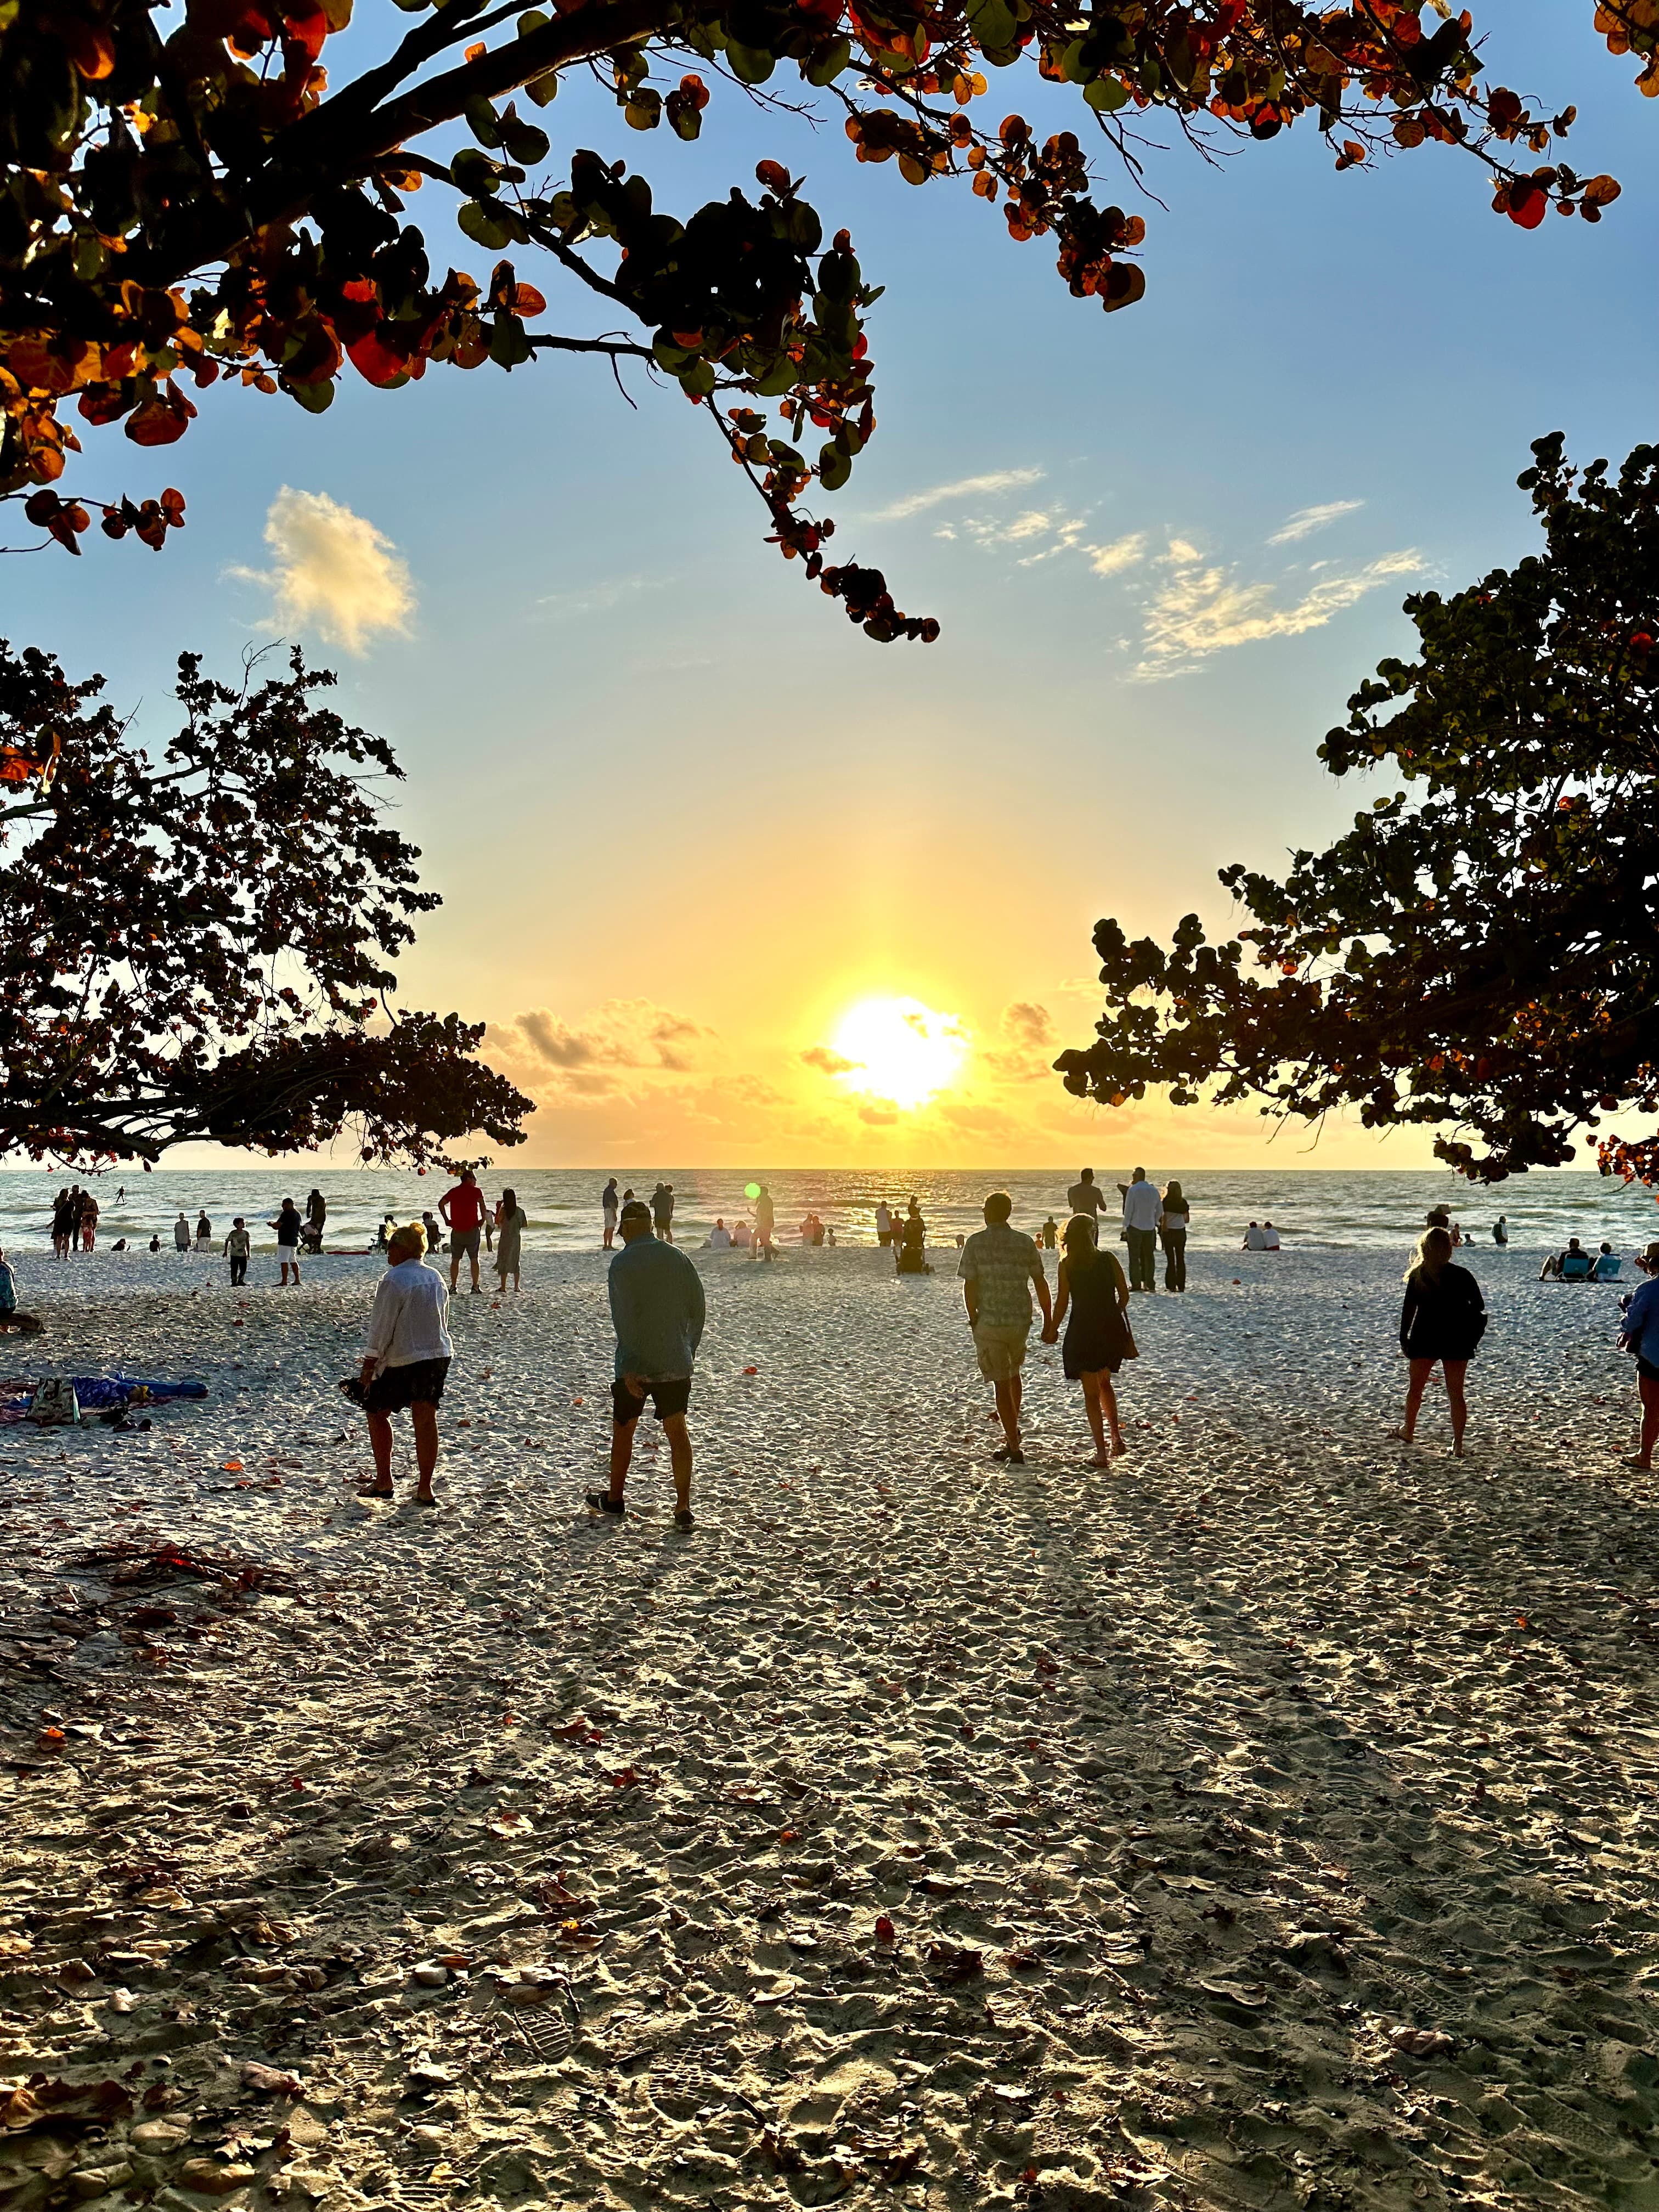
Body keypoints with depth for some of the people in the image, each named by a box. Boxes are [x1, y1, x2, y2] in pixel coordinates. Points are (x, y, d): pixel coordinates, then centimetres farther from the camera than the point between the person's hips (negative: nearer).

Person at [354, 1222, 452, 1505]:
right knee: (426, 1420, 8)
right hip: (439, 1356, 6)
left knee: (377, 1413, 13)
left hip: (401, 1360, -6)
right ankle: (425, 1488, 9)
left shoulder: (394, 1279, -15)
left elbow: (381, 1327, -14)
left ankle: (384, 1482, 16)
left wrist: (369, 1366, -8)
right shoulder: (435, 1277, 7)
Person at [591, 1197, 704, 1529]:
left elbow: (624, 1318, -18)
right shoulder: (679, 1259, 4)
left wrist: (629, 1368, -19)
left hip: (637, 1365, -4)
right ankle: (683, 1507, 2)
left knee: (623, 1431, 14)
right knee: (677, 1432, 7)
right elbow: (698, 1311, 7)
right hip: (676, 1364, 4)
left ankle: (614, 1499, 29)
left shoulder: (622, 1263, -10)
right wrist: (690, 1352, 18)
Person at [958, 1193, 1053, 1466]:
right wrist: (1048, 1322, 10)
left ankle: (1015, 1449, 3)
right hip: (1021, 1320, 3)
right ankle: (1012, 1431, 31)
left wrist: (973, 1320, 3)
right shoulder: (1025, 1242, 1)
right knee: (1013, 1374, 27)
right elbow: (1041, 1283, 2)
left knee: (1001, 1385, 4)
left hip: (989, 1321, -3)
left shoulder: (976, 1242, -7)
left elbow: (969, 1286, -10)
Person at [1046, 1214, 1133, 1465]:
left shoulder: (1067, 1265, -8)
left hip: (1083, 1332, -3)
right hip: (1111, 1331, 3)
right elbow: (1124, 1295, 0)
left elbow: (1063, 1302, -8)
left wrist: (1053, 1331, 5)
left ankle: (1101, 1453, 5)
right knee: (1104, 1383, 26)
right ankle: (1117, 1438, 21)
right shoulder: (1109, 1259, -3)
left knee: (1091, 1393, 6)